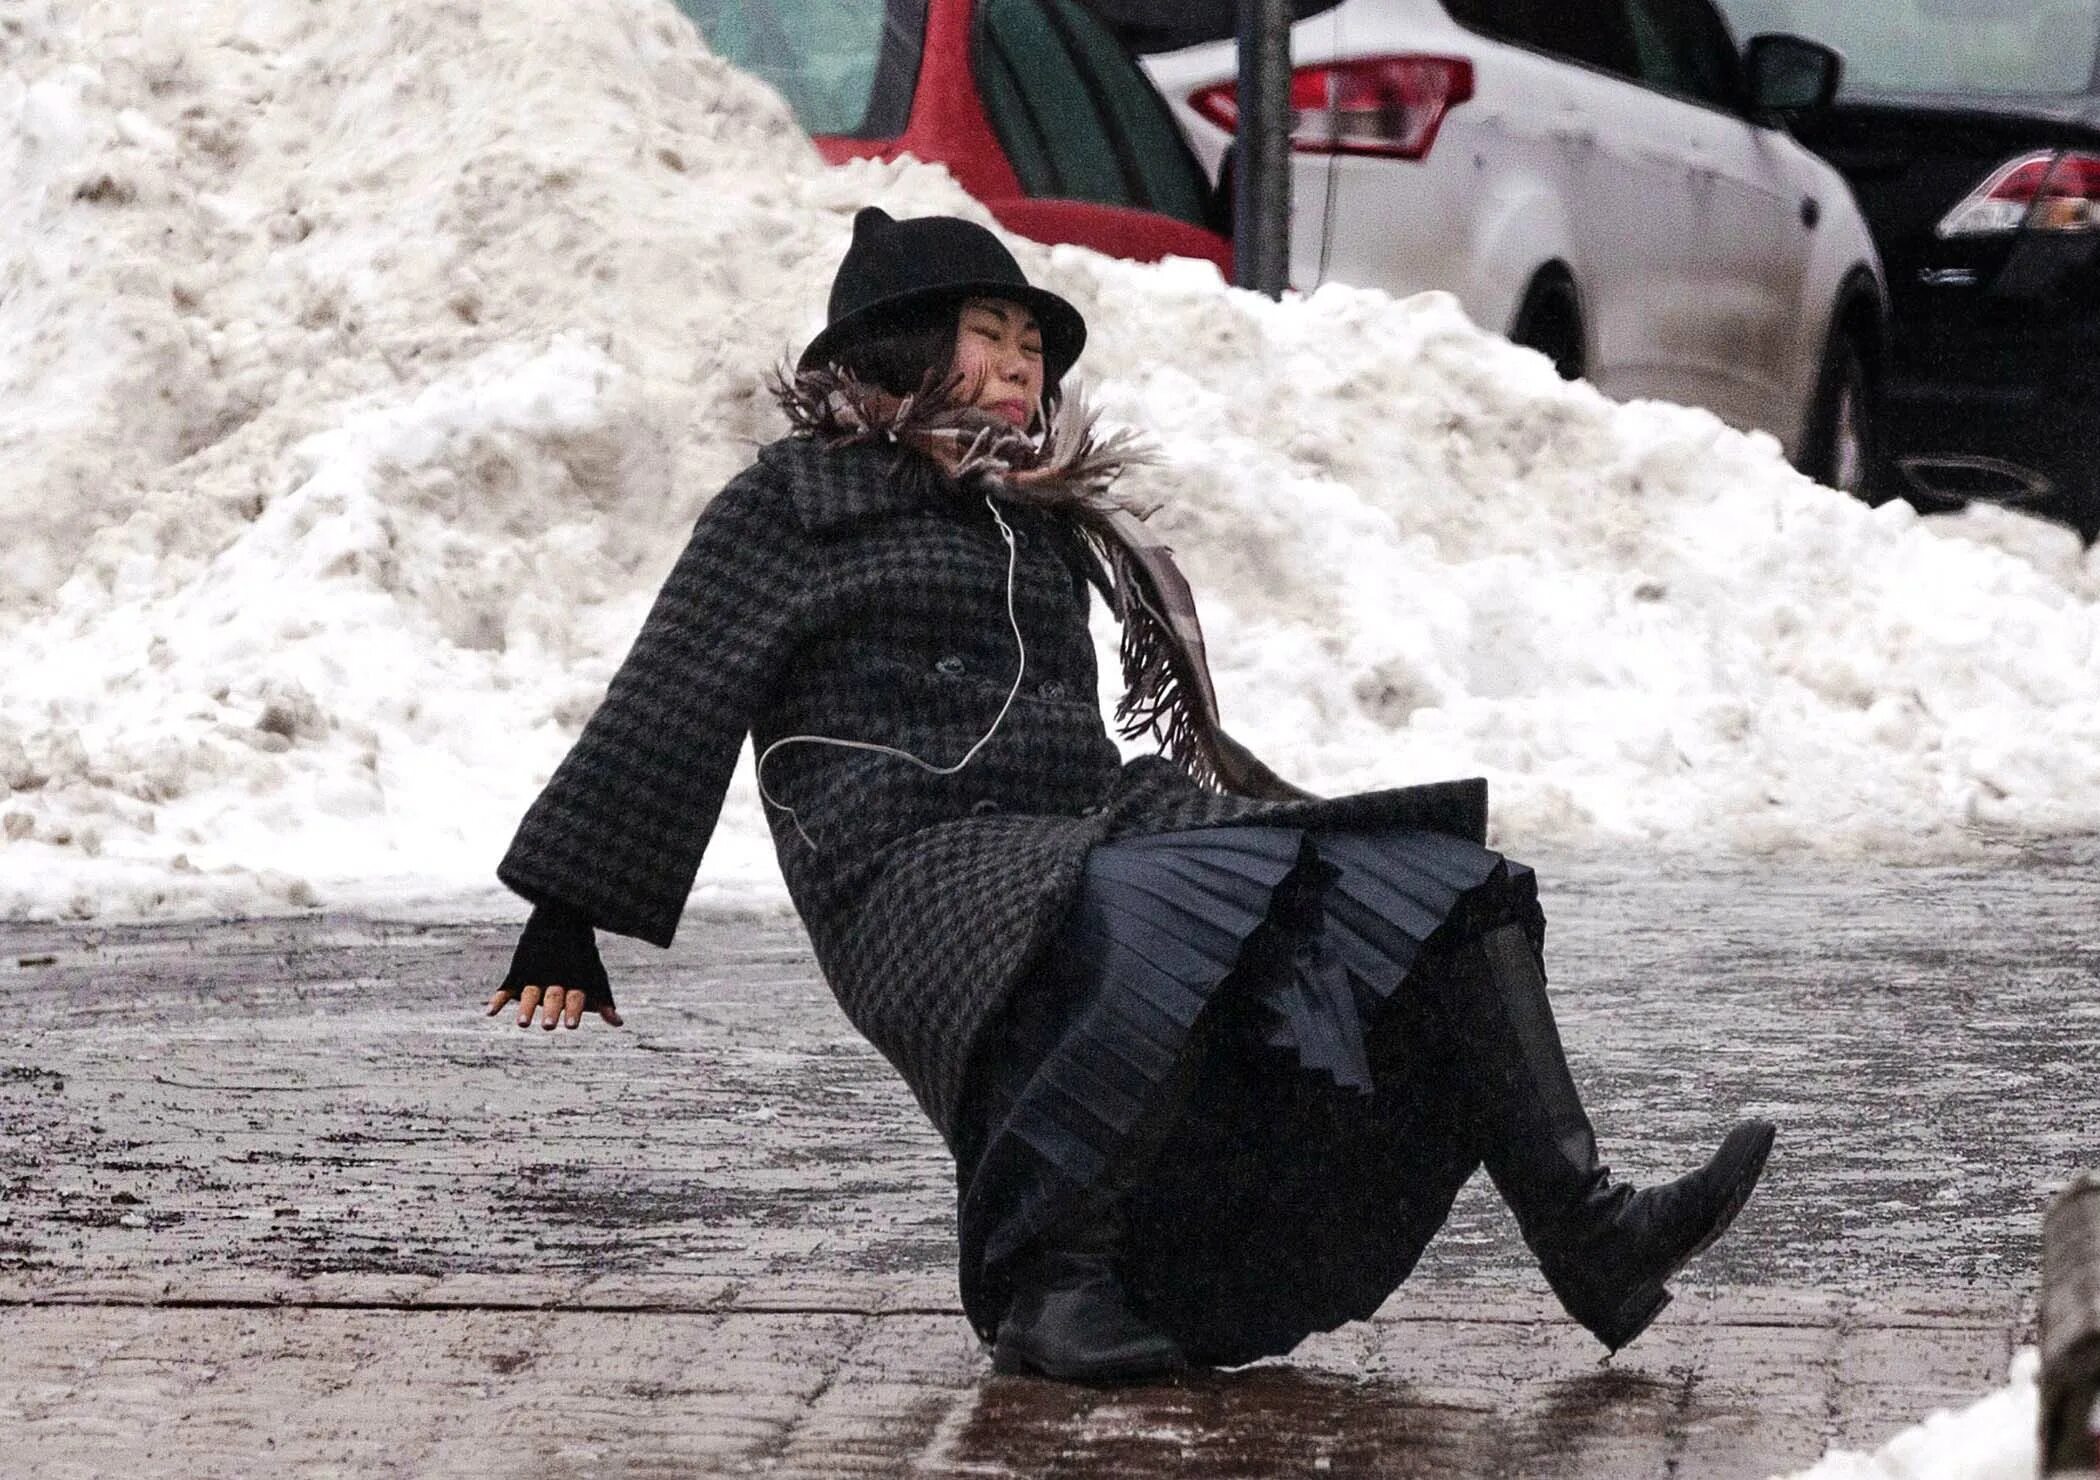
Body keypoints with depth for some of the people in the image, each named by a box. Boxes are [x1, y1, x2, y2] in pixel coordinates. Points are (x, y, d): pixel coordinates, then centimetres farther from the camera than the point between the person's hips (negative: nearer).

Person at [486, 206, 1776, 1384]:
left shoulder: (1045, 522, 30)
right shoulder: (795, 500, 11)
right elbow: (665, 710, 8)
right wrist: (566, 922, 4)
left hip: (1088, 837, 7)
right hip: (925, 865, -7)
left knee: (1439, 880, -14)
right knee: (1182, 919, -40)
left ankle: (1591, 1236, -26)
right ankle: (1048, 1284, -34)